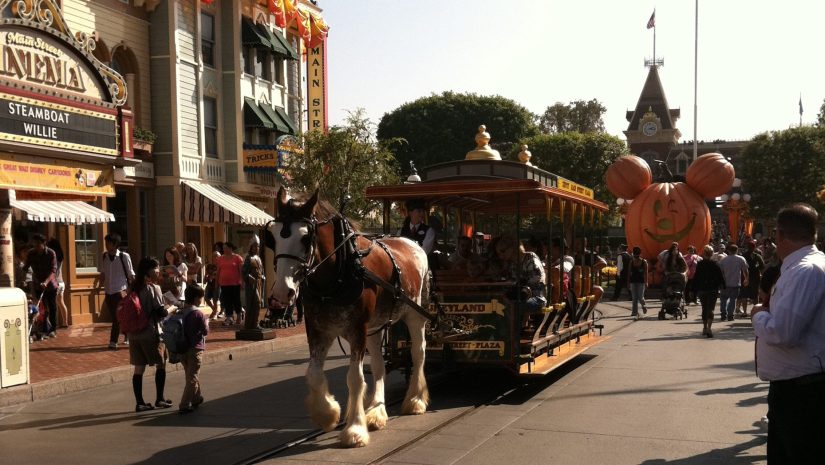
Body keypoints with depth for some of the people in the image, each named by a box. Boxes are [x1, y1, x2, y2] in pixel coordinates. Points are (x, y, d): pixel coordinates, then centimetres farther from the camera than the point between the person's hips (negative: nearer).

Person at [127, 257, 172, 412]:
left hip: (134, 333, 6)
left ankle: (139, 402, 9)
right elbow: (161, 312, -15)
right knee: (161, 364, 10)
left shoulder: (134, 288, 8)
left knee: (139, 368, 8)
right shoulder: (153, 288, -12)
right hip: (151, 333, -6)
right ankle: (159, 399, 13)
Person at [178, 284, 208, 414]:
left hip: (182, 348, 7)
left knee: (191, 374, 22)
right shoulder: (198, 314, -17)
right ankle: (185, 405, -5)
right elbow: (205, 331, -12)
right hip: (195, 349, -7)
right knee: (192, 378, -2)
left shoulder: (181, 312, 3)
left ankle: (196, 398, 36)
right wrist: (206, 323, 5)